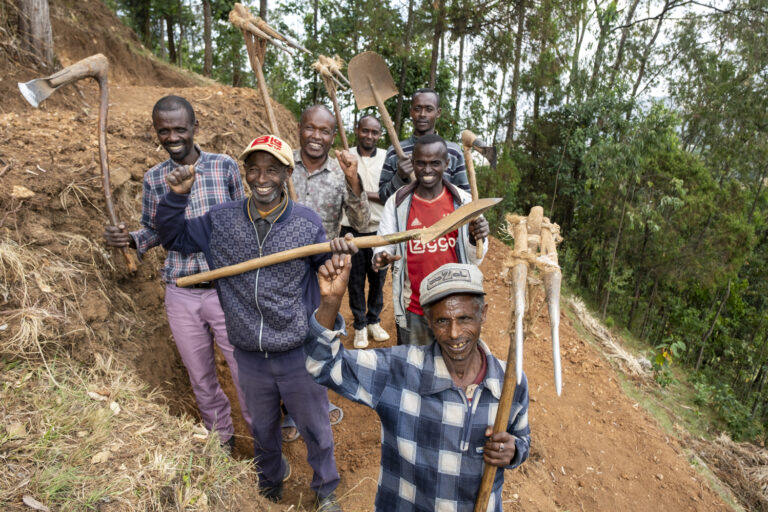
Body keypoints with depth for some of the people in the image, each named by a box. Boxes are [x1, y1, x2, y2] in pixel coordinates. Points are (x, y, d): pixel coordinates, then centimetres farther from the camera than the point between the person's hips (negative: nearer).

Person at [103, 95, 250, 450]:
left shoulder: (225, 167, -4)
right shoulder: (153, 179, 2)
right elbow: (154, 231, 13)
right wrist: (129, 239, -9)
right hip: (181, 297, 3)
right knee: (200, 377, 17)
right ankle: (221, 437, 41)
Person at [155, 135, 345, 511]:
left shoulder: (308, 223, -11)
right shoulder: (221, 221, -4)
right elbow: (172, 237, 9)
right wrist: (176, 198, -8)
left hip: (299, 355, -2)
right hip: (250, 356, 3)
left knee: (316, 429, 17)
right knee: (263, 428, 27)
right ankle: (270, 479, 58)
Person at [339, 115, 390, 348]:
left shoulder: (387, 159, 2)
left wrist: (368, 194, -17)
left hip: (379, 230, 1)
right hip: (352, 230, -1)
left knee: (378, 279, 11)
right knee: (355, 280, 8)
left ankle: (374, 321, 31)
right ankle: (360, 325, 24)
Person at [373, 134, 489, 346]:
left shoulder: (463, 201, -3)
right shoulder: (398, 202, -4)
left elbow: (474, 260, 0)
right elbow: (383, 246, 0)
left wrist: (476, 239, -21)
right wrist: (381, 257, -23)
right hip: (412, 309, 0)